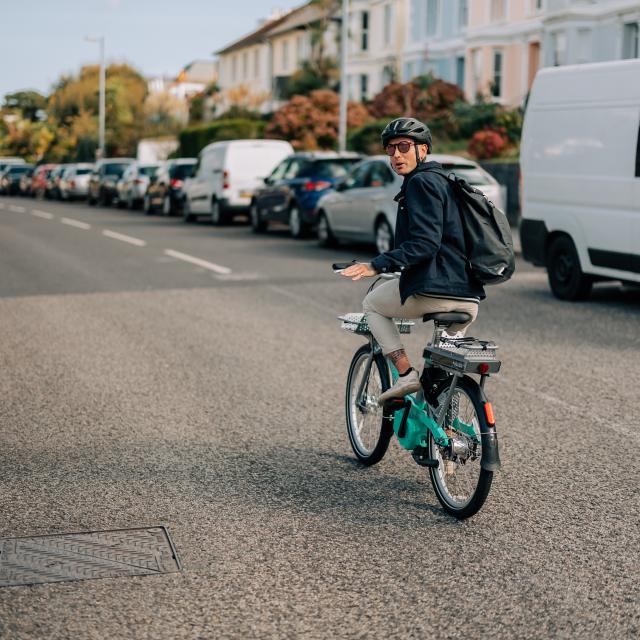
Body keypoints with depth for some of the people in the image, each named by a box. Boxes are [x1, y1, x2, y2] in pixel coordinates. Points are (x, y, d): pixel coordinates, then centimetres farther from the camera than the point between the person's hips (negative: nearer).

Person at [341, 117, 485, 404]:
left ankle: (406, 374, 5)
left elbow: (424, 244, -20)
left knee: (372, 304, 17)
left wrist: (377, 266, -23)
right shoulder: (441, 180, 22)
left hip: (433, 290, -9)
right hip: (468, 299, 9)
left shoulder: (421, 182, -8)